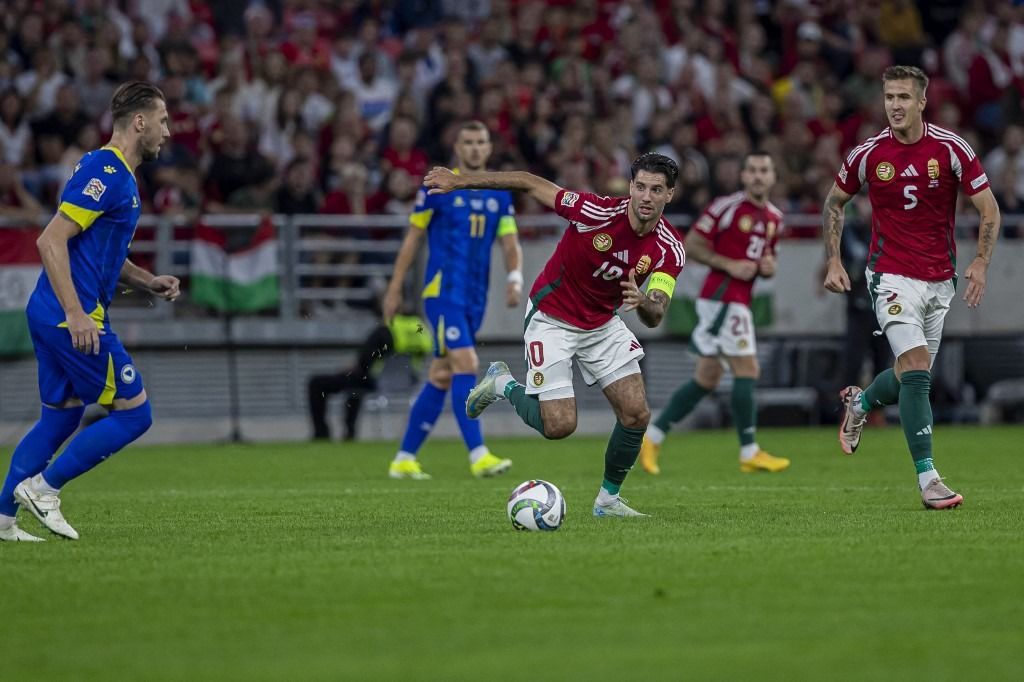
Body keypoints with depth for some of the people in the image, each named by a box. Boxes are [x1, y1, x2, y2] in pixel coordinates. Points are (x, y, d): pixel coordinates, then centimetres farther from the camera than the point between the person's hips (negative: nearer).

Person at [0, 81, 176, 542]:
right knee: (134, 413, -5)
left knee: (61, 416, 15)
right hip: (73, 317, -10)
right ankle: (44, 487, -1)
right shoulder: (104, 171, -15)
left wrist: (148, 281, 14)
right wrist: (76, 314, -25)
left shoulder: (119, 175, 17)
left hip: (52, 314, 10)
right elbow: (51, 241, -21)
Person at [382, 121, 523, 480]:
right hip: (443, 289, -6)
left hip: (476, 297, 6)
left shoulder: (499, 194, 11)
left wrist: (515, 277, -12)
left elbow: (510, 243, 7)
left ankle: (404, 459, 16)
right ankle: (478, 456, -23)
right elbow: (413, 237, 2)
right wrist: (395, 287, 2)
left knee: (441, 378, 9)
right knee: (466, 364, -19)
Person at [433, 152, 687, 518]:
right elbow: (530, 183, -17)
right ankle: (503, 384, 18)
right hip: (552, 319, -4)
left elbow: (655, 316, -21)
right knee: (559, 425, -12)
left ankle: (608, 498, 15)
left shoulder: (670, 250, -15)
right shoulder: (598, 211, -27)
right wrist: (460, 181, -15)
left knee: (637, 413, -7)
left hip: (603, 323, 4)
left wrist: (643, 301, -46)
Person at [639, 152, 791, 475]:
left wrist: (769, 266, 3)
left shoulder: (774, 217, 13)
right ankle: (750, 452, -5)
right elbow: (691, 245, -10)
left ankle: (652, 436, 16)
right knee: (747, 370, -10)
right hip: (721, 298, -9)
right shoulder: (726, 206, -11)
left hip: (739, 302, 9)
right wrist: (730, 265, -18)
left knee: (707, 378, 10)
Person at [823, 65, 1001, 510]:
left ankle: (860, 402, 46)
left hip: (940, 280, 3)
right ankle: (927, 477, -16)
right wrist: (833, 261, 2)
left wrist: (981, 262, -15)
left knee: (912, 378, 12)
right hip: (892, 277, -3)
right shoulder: (867, 154, -6)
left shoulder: (951, 149, -7)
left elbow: (989, 209, -2)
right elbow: (834, 203, 11)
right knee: (916, 368, -19)